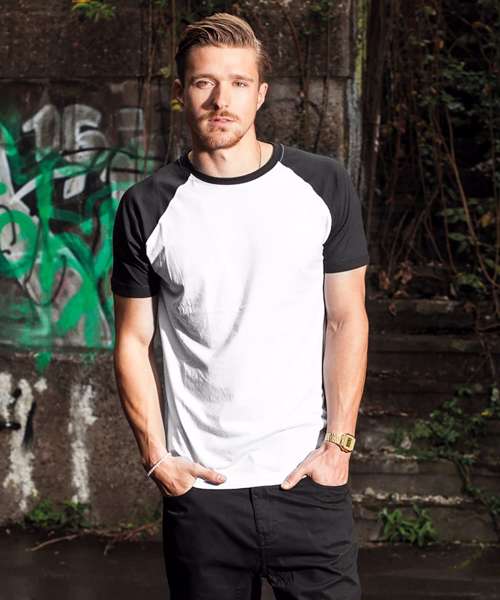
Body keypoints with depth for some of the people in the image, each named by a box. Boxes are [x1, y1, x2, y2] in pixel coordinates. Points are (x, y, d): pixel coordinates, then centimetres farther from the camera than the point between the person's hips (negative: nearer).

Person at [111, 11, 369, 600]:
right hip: (198, 486, 0)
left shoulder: (323, 186, 1)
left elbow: (346, 321, 4)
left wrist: (339, 445, -3)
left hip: (307, 480, 0)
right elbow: (133, 340, 5)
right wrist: (156, 457, -3)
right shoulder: (146, 208, 1)